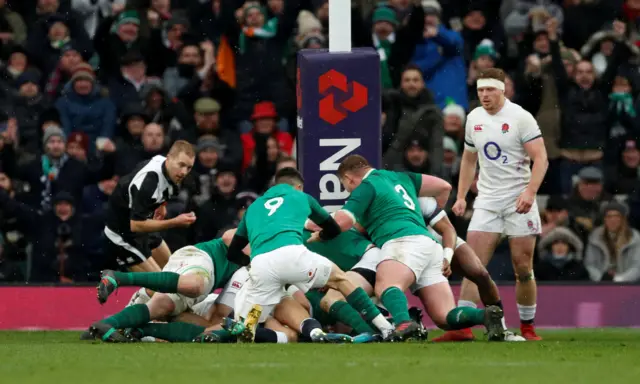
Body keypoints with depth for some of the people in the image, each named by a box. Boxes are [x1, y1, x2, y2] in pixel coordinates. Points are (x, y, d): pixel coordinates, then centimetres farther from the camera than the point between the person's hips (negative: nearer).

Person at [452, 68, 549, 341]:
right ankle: (463, 326, -11)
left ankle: (527, 327, 13)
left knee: (523, 269, 0)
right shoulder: (474, 118, 9)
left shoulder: (521, 118, -8)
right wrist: (461, 196, 14)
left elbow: (540, 158, -12)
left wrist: (530, 191, -25)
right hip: (486, 200, 4)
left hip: (519, 200, -4)